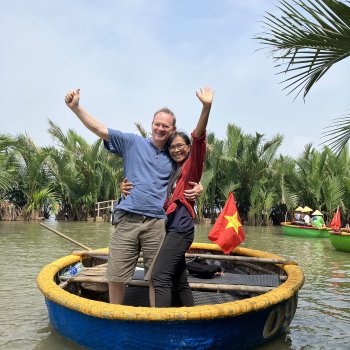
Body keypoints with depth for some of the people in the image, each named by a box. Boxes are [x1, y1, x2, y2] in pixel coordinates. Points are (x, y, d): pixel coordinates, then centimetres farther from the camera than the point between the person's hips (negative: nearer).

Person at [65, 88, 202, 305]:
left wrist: (196, 189, -1)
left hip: (157, 224, 1)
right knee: (116, 277, 4)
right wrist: (75, 107, -11)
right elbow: (100, 129, 1)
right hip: (127, 221, -1)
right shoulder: (133, 143, 7)